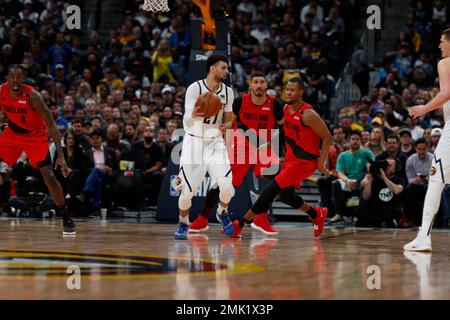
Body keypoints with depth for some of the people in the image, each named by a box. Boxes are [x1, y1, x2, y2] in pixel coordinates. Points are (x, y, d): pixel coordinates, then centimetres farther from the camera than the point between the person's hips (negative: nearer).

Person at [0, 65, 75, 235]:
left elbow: (51, 126, -28)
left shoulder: (32, 96, -28)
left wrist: (61, 155, -34)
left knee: (49, 176, -16)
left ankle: (66, 219, -7)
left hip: (35, 136, -4)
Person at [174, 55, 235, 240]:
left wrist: (226, 126, -14)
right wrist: (193, 115, -40)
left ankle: (222, 213, 15)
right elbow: (186, 122, -16)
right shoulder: (195, 88, -13)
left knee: (227, 185, -15)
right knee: (187, 191, -5)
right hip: (194, 141, -3)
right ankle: (183, 223, 22)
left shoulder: (227, 92, 2)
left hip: (216, 143, 3)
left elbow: (229, 119, 11)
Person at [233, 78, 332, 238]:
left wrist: (321, 162, -17)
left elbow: (327, 137, -17)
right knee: (286, 196, 18)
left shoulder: (308, 114, -22)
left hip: (304, 161, -9)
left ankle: (240, 224, -9)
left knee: (271, 190, -13)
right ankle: (317, 215, 40)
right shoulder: (286, 108, 2)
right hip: (290, 158, 9)